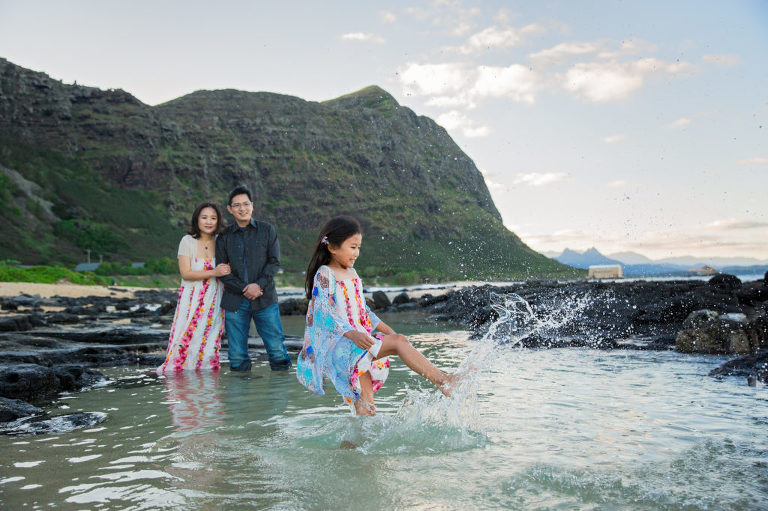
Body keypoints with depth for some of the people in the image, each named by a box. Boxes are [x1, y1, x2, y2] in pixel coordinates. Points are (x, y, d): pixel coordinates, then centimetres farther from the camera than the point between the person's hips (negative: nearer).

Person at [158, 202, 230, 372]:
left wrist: (225, 271, -10)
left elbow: (226, 269, 14)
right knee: (187, 339, -3)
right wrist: (213, 273, -20)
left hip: (214, 300, 3)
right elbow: (185, 273, -12)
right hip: (192, 299, -3)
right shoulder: (188, 241, -6)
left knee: (210, 341, 8)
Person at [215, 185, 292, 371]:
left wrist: (259, 285, -13)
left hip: (265, 300, -1)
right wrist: (244, 289, -9)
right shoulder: (224, 236, 9)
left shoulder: (267, 230, 7)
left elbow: (274, 262, 2)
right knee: (237, 355, 4)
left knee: (277, 349, -3)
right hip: (235, 300, 1)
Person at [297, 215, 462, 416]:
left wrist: (387, 330, 14)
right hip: (338, 344, -8)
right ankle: (442, 381, -23)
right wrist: (352, 334, -29)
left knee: (366, 404, 1)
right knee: (398, 342, -22)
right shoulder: (324, 275, -7)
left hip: (358, 342, 8)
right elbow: (325, 313, -17)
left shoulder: (352, 274, 17)